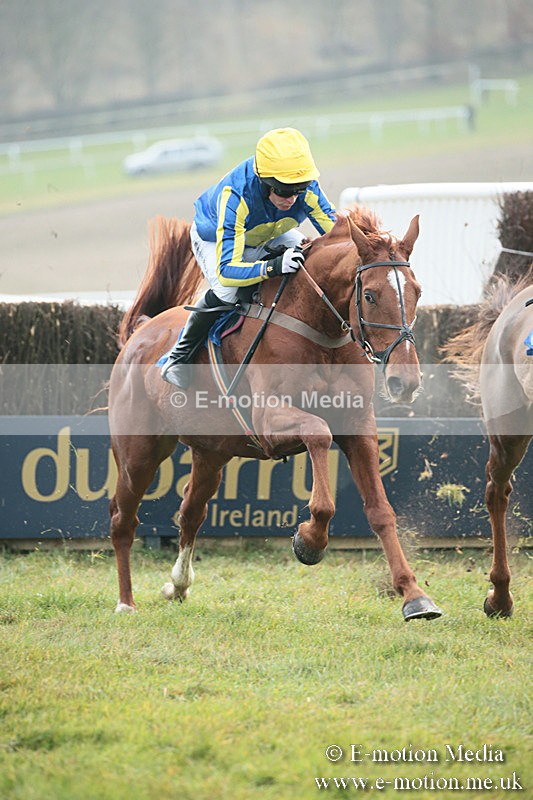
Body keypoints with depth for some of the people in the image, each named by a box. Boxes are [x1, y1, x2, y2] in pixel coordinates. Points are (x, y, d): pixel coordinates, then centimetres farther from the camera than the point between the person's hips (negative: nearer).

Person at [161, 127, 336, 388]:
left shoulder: (307, 189, -35)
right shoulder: (235, 197, -46)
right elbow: (226, 270, -50)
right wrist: (272, 267, -68)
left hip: (269, 235, 5)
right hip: (215, 238, -5)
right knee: (226, 293, -32)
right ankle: (180, 356, -6)